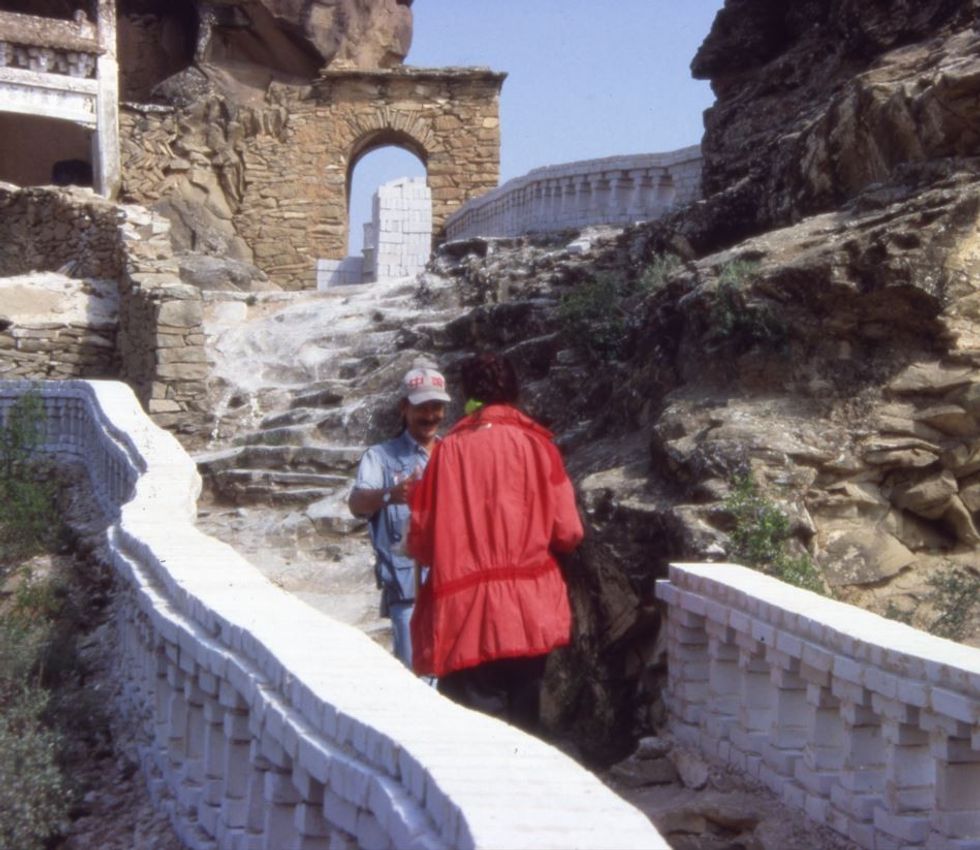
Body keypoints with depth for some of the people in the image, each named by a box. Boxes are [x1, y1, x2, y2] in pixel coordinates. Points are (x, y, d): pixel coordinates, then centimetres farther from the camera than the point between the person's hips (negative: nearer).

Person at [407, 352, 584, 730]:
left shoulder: (450, 448, -3)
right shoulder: (536, 445, 0)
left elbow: (421, 541, -1)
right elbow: (568, 532, -3)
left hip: (466, 617, -2)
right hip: (529, 614, 2)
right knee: (520, 728, 13)